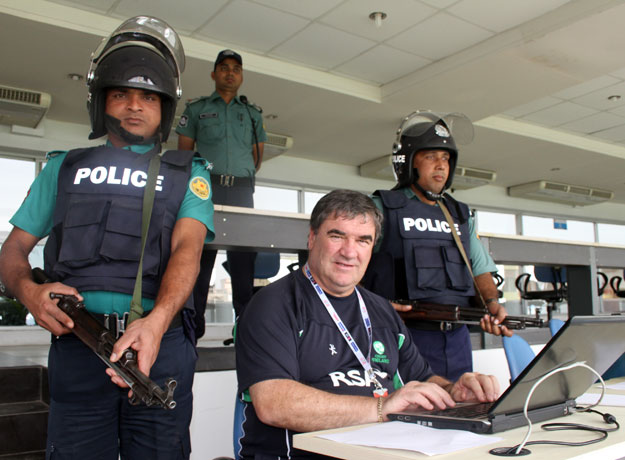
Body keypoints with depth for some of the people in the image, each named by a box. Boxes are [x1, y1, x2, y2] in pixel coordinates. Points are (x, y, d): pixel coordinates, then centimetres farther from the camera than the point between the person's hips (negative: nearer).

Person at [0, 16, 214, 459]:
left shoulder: (188, 172, 10)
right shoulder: (65, 167, 17)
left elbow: (187, 248, -7)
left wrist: (156, 322, -26)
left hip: (160, 341, -1)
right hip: (77, 344, 1)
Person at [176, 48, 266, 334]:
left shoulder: (252, 113, 21)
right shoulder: (197, 109, 15)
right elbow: (183, 151, 11)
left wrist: (242, 177, 8)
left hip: (242, 190, 2)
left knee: (243, 252, -3)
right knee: (199, 251, -6)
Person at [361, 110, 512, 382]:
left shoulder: (460, 215, 19)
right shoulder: (381, 209, 1)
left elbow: (481, 268, 18)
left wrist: (493, 303, -1)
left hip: (457, 337, 6)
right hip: (405, 337, -5)